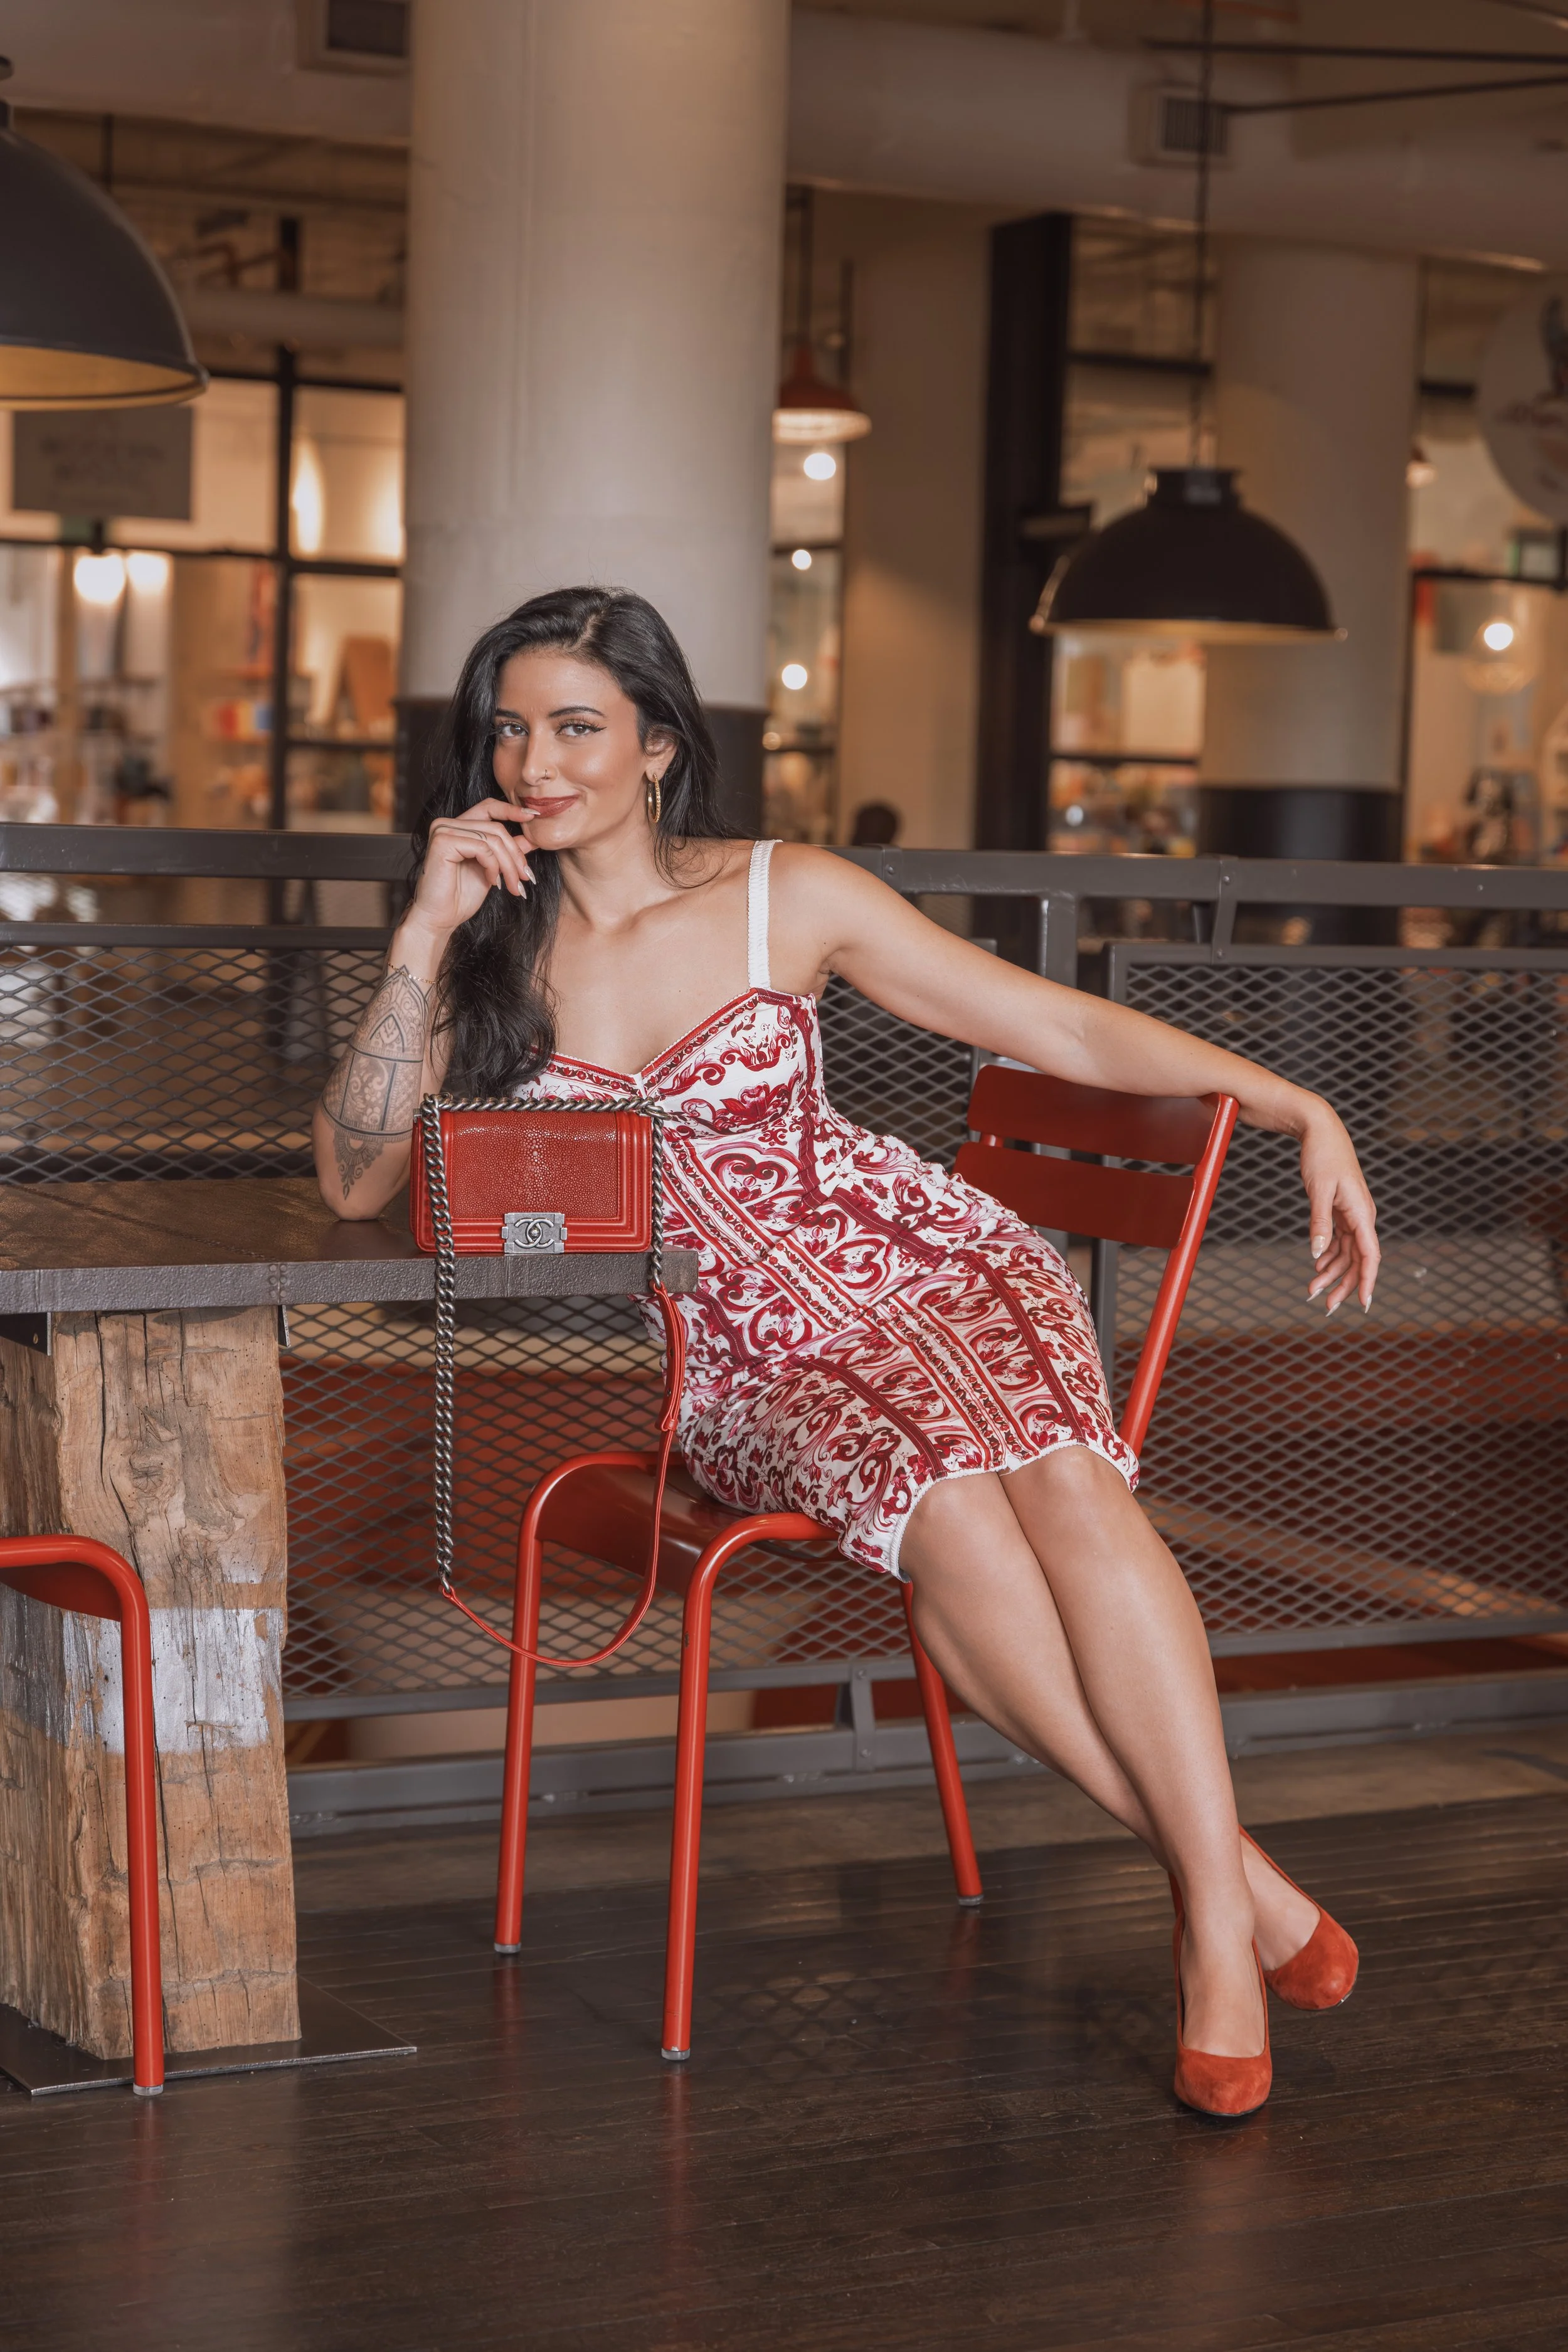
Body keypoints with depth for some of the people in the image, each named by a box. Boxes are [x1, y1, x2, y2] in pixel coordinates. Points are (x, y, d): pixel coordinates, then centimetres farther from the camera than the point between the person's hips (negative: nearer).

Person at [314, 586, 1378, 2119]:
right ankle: (1240, 1880, -27)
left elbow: (1070, 1029, 6)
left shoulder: (787, 898, 4)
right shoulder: (488, 955, 8)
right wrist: (429, 932, -9)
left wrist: (1297, 1106, -4)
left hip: (917, 1255, 0)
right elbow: (356, 1179, -3)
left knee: (1061, 1469, -33)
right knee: (946, 1501, -33)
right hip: (735, 1349, 0)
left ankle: (1215, 1929, -32)